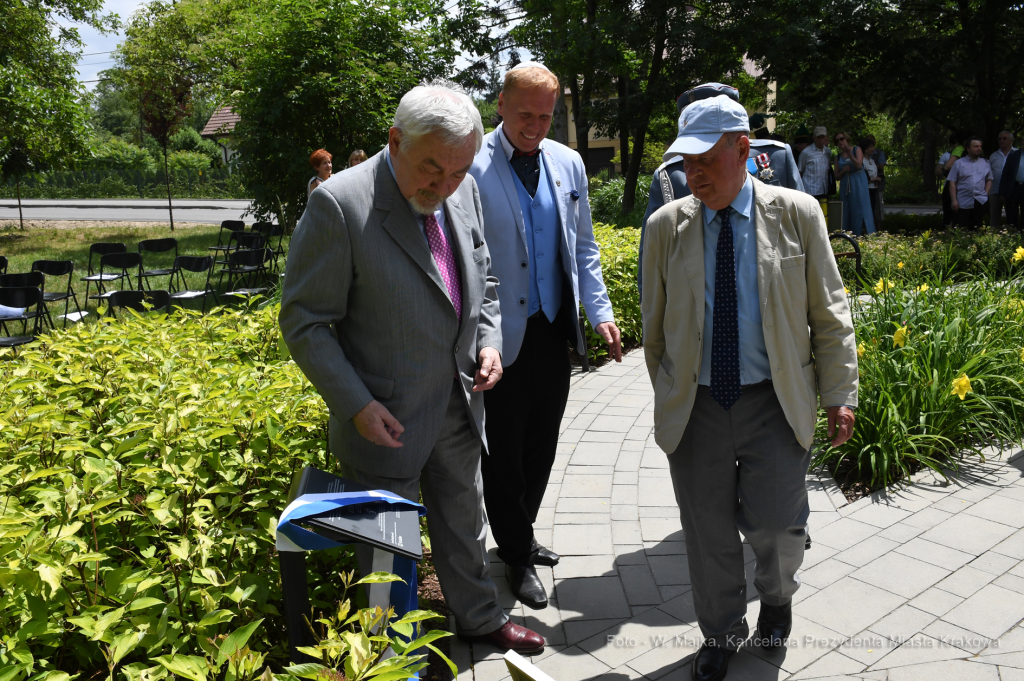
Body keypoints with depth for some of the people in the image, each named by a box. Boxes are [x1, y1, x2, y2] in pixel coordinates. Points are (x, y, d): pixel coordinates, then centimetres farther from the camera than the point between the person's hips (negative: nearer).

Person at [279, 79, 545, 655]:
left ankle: (480, 617, 47)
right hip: (387, 418, -5)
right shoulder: (340, 205, -21)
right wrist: (356, 406, -20)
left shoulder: (465, 191, -1)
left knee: (465, 521, 24)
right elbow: (305, 321, -17)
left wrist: (489, 341, -2)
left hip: (459, 402, 6)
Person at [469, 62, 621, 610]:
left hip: (554, 332, 5)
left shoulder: (568, 163, 7)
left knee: (541, 446, 17)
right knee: (504, 452, 9)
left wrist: (601, 313, 5)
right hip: (501, 338, -5)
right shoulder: (471, 166, -10)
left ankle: (521, 536, 39)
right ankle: (517, 557, 29)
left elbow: (584, 247, 13)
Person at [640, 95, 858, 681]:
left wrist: (840, 395, 2)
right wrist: (667, 393, 13)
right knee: (708, 531, 10)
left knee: (775, 522, 3)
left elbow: (829, 315, 3)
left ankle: (778, 597, 41)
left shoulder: (797, 214, -2)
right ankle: (722, 633, 36)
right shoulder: (666, 225, 0)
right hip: (695, 406, 1)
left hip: (775, 402, -1)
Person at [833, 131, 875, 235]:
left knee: (860, 210, -8)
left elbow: (859, 165, -11)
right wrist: (843, 171, -9)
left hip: (858, 184, -4)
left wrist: (849, 153, -15)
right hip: (845, 186, 4)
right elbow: (837, 177, 11)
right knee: (847, 213, 1)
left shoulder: (856, 150, 3)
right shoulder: (838, 157, 13)